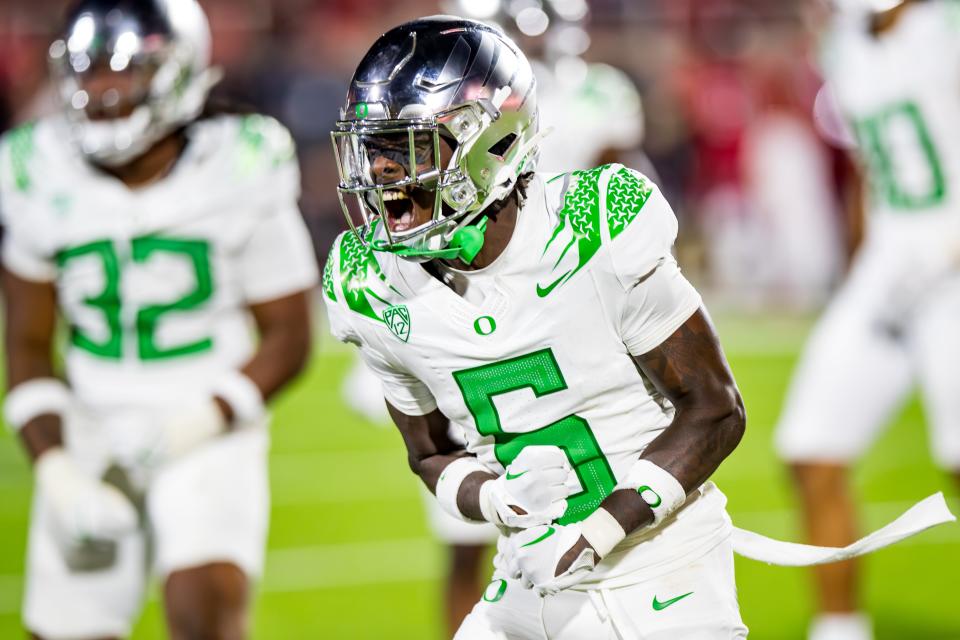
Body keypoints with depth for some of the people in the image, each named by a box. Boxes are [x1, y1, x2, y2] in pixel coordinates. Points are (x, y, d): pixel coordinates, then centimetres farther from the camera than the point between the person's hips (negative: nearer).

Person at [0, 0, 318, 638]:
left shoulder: (240, 172, -10)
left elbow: (287, 335, -3)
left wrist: (194, 425, -17)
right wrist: (57, 473, -8)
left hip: (207, 430, -3)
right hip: (89, 435, 3)